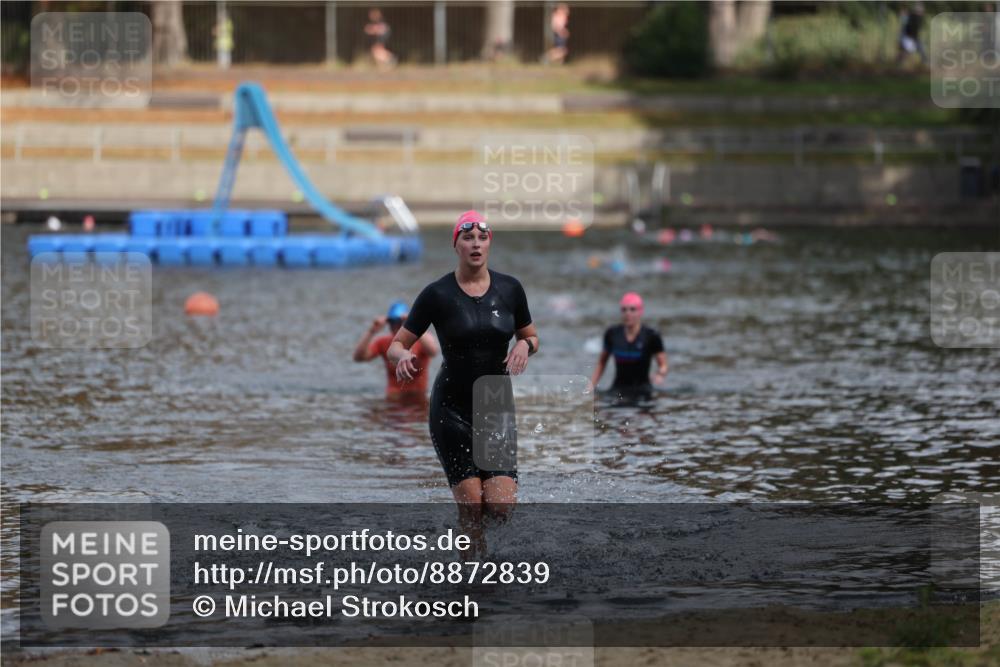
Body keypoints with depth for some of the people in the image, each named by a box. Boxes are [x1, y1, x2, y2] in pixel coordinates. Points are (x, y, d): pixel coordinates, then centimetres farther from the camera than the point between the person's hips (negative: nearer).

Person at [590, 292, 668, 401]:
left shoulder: (651, 336, -4)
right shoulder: (612, 334, 4)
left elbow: (663, 365, 0)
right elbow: (601, 363, 16)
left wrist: (660, 375, -22)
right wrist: (591, 385, 7)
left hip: (641, 390, -2)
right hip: (618, 389, 2)